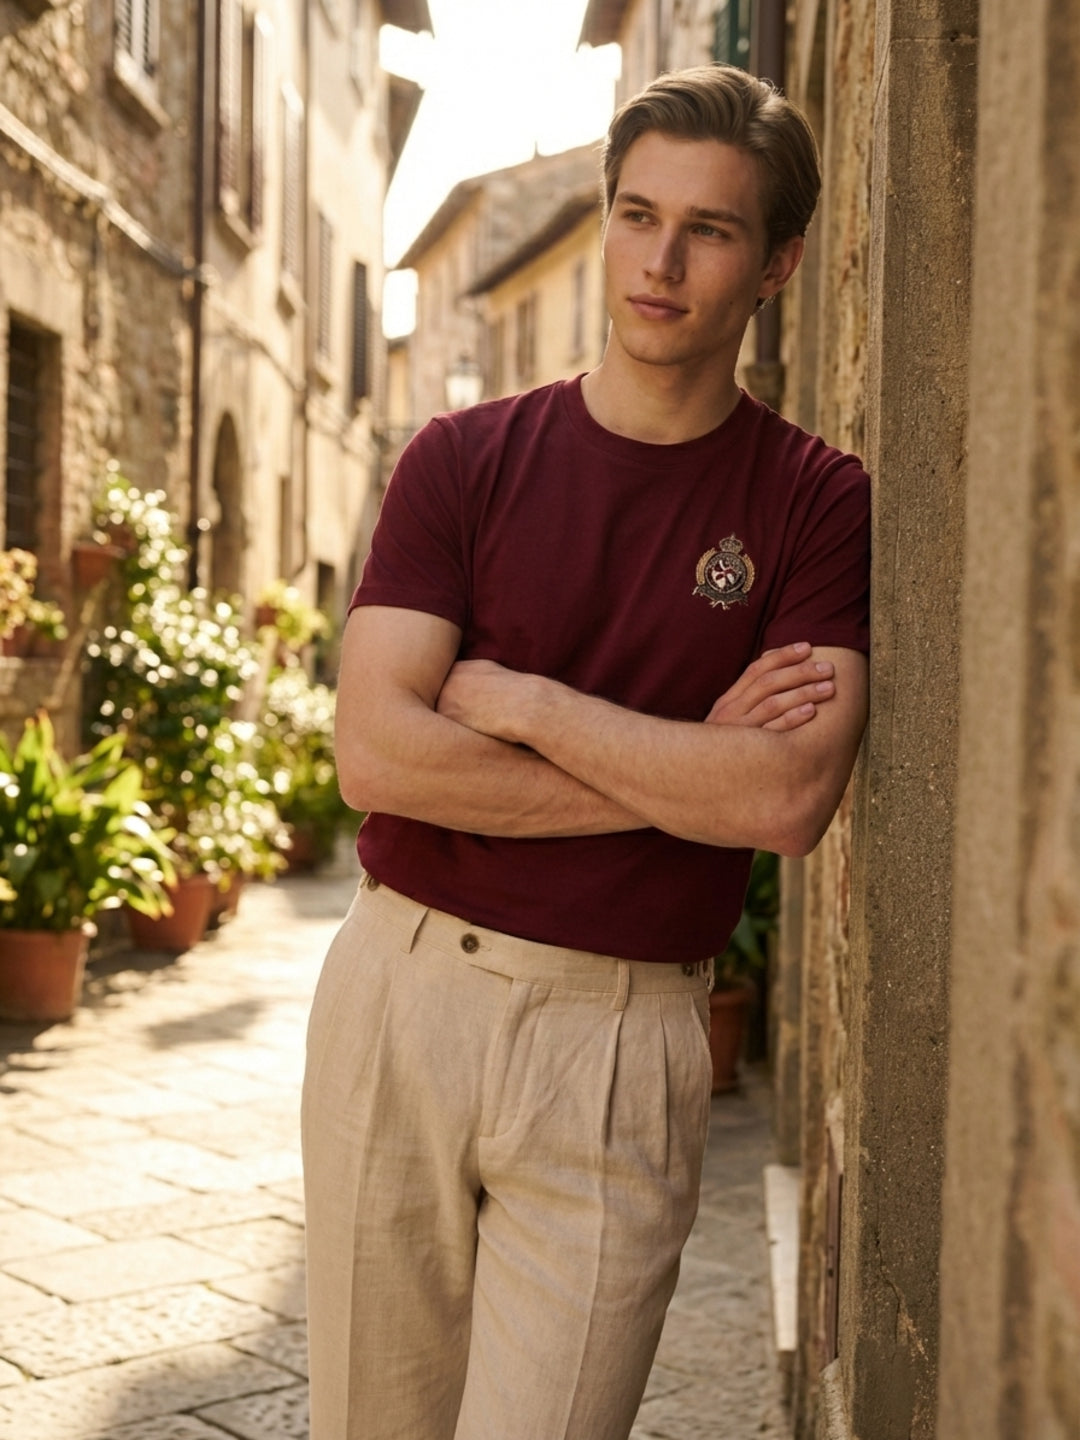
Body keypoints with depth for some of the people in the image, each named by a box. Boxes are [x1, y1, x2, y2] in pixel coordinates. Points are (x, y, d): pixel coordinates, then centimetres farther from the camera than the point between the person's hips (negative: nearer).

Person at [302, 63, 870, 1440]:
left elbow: (787, 799, -15)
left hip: (619, 1033, -2)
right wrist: (690, 769, -11)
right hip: (399, 991, 2)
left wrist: (517, 699, -10)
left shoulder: (819, 503, -1)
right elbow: (375, 752, -9)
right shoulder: (464, 459, 3)